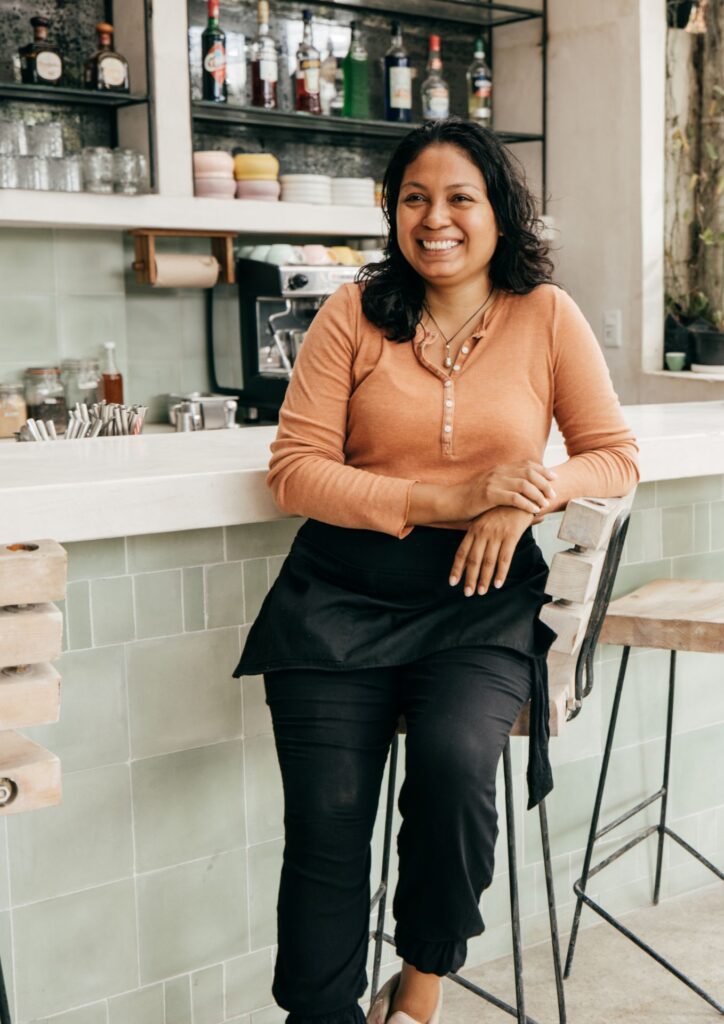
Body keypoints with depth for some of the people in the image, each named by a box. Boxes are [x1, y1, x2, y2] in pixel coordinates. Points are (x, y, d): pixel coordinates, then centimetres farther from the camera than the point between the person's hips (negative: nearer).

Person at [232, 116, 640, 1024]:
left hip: (480, 597, 0)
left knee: (453, 758, -26)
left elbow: (616, 458, 8)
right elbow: (294, 471, -3)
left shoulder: (545, 316, 6)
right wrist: (451, 499, -13)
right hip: (343, 594, 0)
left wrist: (528, 498, -13)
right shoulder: (354, 312, 3)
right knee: (329, 815, -15)